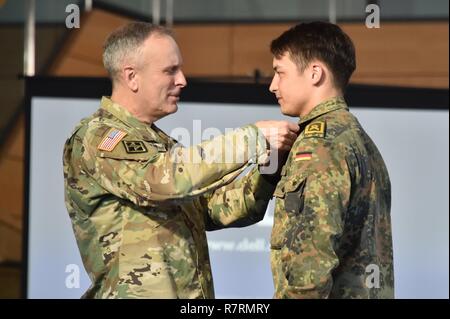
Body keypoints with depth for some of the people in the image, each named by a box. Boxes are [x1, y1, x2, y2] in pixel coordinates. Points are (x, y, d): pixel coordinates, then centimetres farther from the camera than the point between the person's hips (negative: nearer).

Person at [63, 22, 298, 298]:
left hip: (191, 293, 8)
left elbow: (222, 208, 9)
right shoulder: (97, 138, -11)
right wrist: (254, 138, -24)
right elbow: (167, 177, -28)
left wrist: (267, 167, -8)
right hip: (136, 292, -8)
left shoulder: (159, 143, 16)